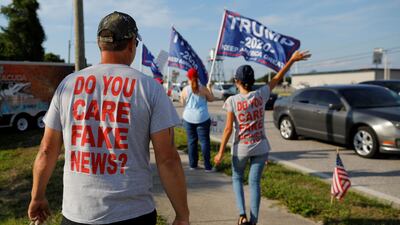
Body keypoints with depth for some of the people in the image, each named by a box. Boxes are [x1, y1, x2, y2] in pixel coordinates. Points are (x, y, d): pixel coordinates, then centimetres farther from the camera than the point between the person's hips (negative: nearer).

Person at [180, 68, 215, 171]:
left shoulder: (185, 89, -4)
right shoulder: (203, 88, -6)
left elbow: (182, 102, 8)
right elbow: (211, 99, 6)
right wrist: (209, 88, 18)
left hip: (188, 118, 2)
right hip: (202, 118, -2)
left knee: (191, 141, 10)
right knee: (204, 141, 1)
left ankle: (193, 164, 15)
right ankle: (207, 166, 1)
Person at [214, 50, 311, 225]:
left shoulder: (232, 101, -13)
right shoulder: (261, 95, -6)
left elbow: (228, 129, -14)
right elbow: (277, 78, 6)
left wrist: (220, 152, -7)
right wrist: (292, 59, 15)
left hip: (240, 148, -2)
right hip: (260, 147, 2)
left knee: (237, 178, 21)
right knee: (254, 182, 10)